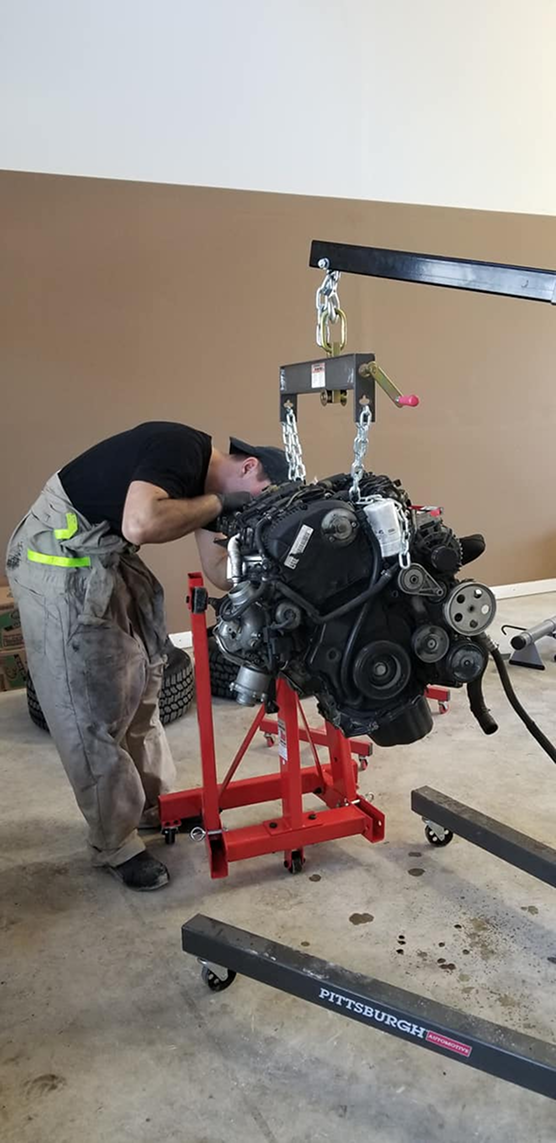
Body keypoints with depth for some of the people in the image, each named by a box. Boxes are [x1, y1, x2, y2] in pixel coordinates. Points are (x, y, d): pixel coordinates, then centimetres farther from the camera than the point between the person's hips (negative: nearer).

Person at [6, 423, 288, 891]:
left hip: (109, 556, 10)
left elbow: (219, 569, 6)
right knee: (92, 706, -4)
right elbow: (140, 524, -41)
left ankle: (155, 803, 33)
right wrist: (217, 504, -27)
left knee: (141, 684, 16)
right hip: (59, 558, -10)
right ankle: (116, 844, 11)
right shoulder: (179, 448, -23)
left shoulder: (208, 480, 6)